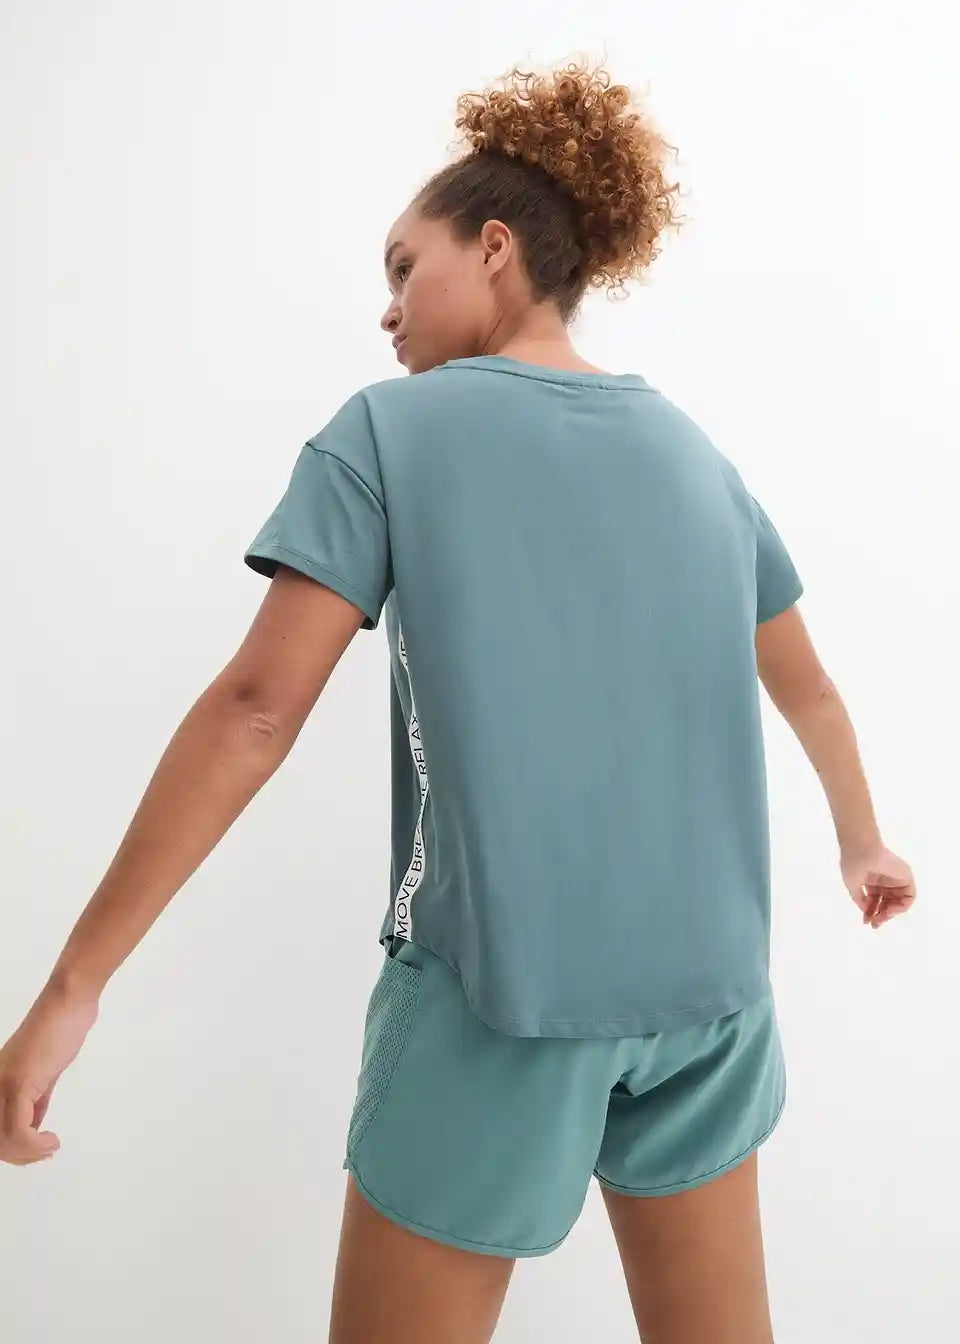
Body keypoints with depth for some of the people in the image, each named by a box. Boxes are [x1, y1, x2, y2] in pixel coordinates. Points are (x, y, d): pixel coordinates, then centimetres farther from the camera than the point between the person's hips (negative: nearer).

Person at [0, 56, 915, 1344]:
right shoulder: (693, 449, 9)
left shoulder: (391, 430, -5)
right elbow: (807, 687, 19)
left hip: (500, 984, -4)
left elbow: (256, 710, -12)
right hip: (707, 979, 5)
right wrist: (864, 843, 36)